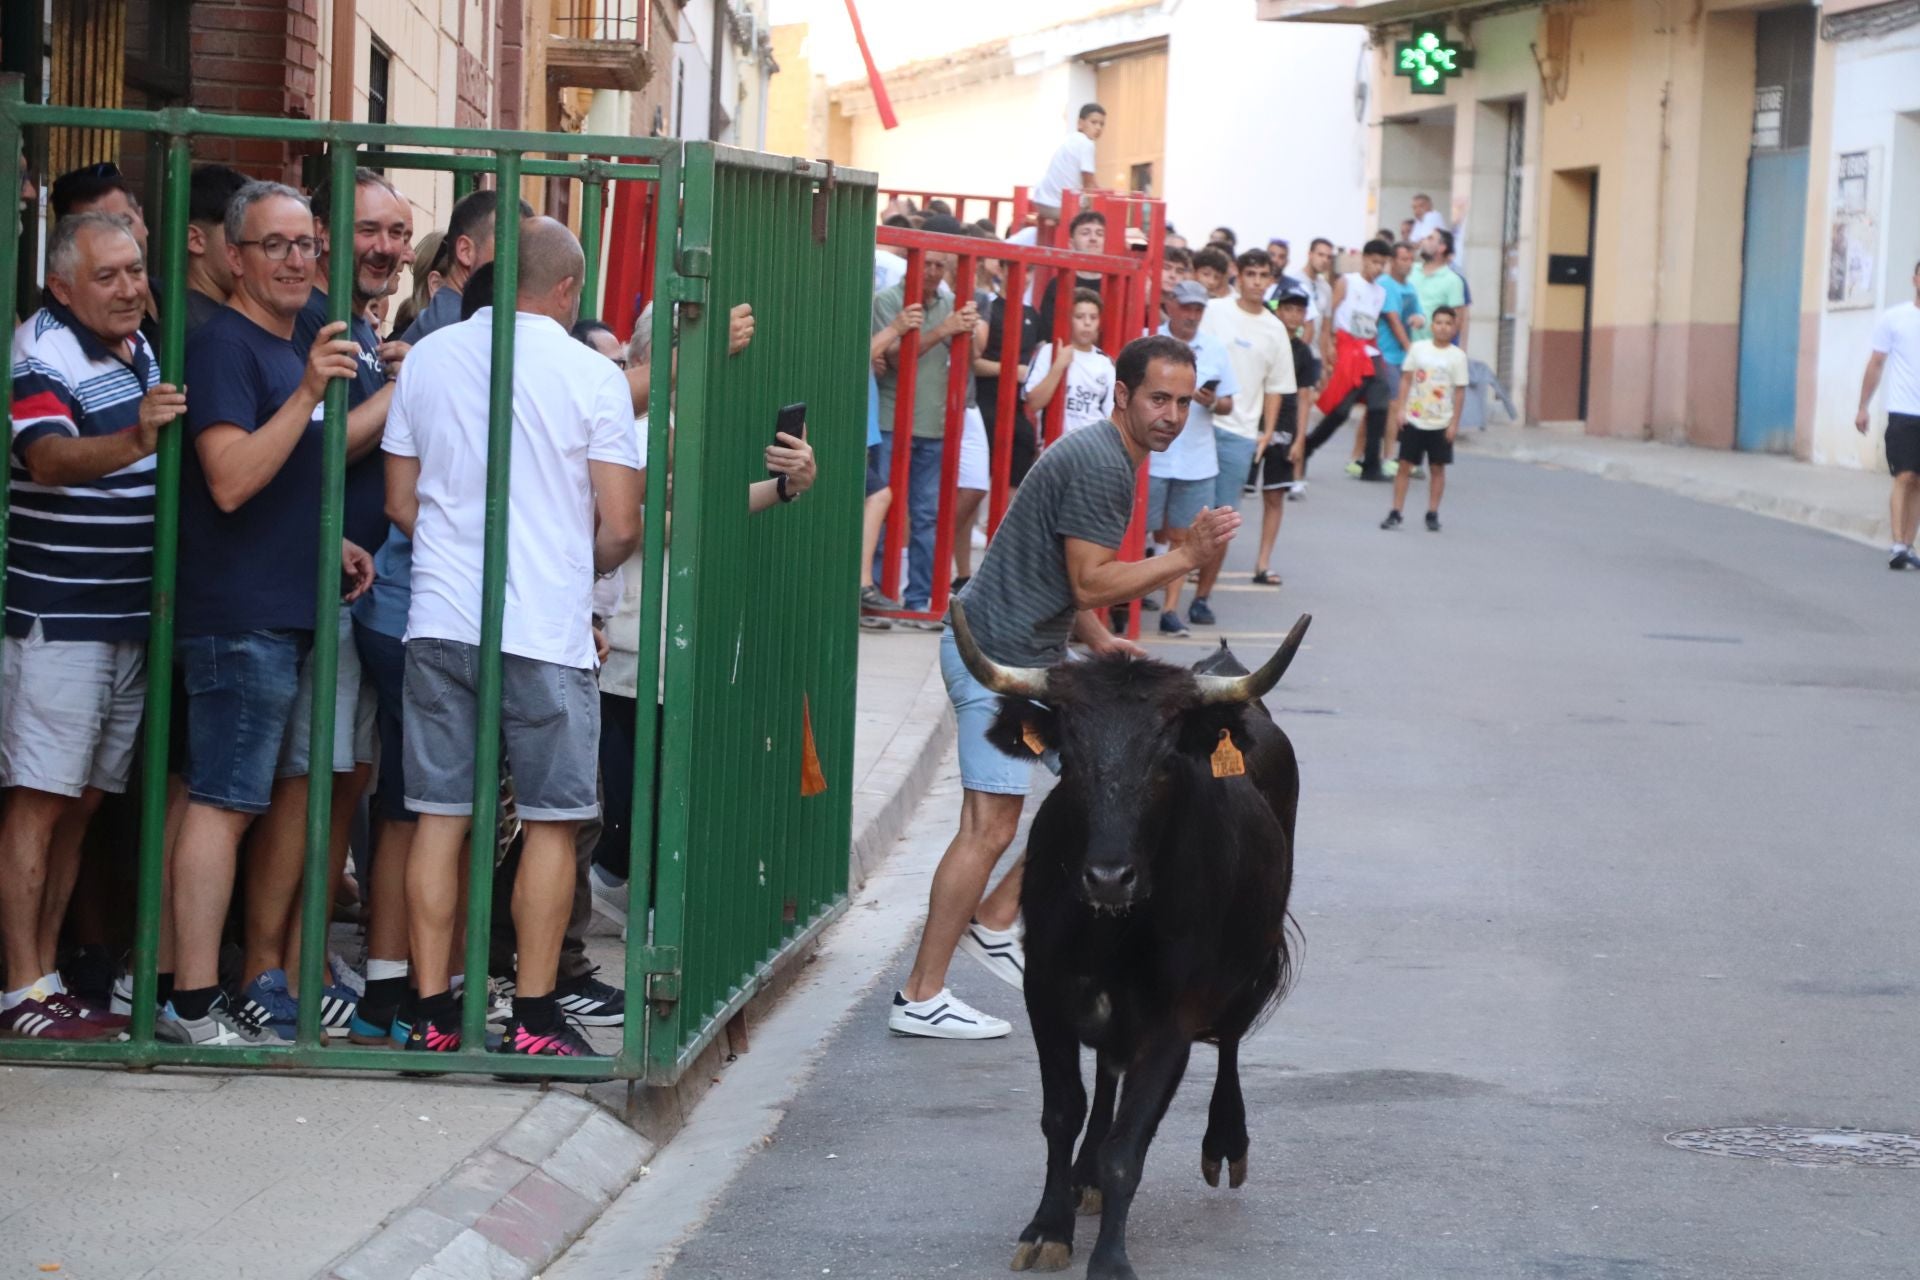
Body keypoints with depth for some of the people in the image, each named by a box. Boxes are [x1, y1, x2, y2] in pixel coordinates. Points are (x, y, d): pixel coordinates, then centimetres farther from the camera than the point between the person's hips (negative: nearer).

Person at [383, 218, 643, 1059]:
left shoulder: (428, 359, 6)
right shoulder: (591, 376, -5)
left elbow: (401, 502, 11)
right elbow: (620, 527, -6)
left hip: (440, 618, 4)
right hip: (546, 627, -4)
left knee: (440, 816, 7)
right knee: (550, 822, 5)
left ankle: (432, 1016, 8)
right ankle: (534, 1018, 6)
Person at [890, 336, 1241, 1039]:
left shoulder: (1104, 456, 15)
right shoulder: (1099, 465, -19)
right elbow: (1090, 584, -22)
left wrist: (1101, 641, 14)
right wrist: (1186, 557, -21)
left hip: (1036, 653, 11)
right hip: (997, 658, -11)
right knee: (991, 826, -10)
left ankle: (994, 923, 21)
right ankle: (921, 999, -5)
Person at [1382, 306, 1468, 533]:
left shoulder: (1457, 356, -3)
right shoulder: (1418, 348, 1)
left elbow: (1460, 391, -1)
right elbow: (1406, 379, 4)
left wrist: (1454, 422, -5)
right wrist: (1400, 408, -4)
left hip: (1441, 424, -1)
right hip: (1414, 419, 1)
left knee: (1437, 468, 5)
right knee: (1405, 465, 1)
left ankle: (1432, 515, 14)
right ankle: (1395, 513, 5)